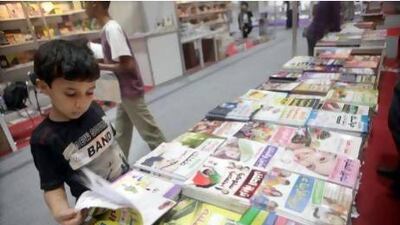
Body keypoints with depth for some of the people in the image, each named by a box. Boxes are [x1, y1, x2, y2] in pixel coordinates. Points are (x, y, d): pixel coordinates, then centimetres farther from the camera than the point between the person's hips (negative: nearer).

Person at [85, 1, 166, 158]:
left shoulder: (111, 29, -20)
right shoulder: (108, 28, 9)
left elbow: (127, 65, -25)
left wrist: (99, 66, -17)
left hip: (130, 91, -9)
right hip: (124, 91, 9)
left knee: (149, 133, 2)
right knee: (121, 135, 19)